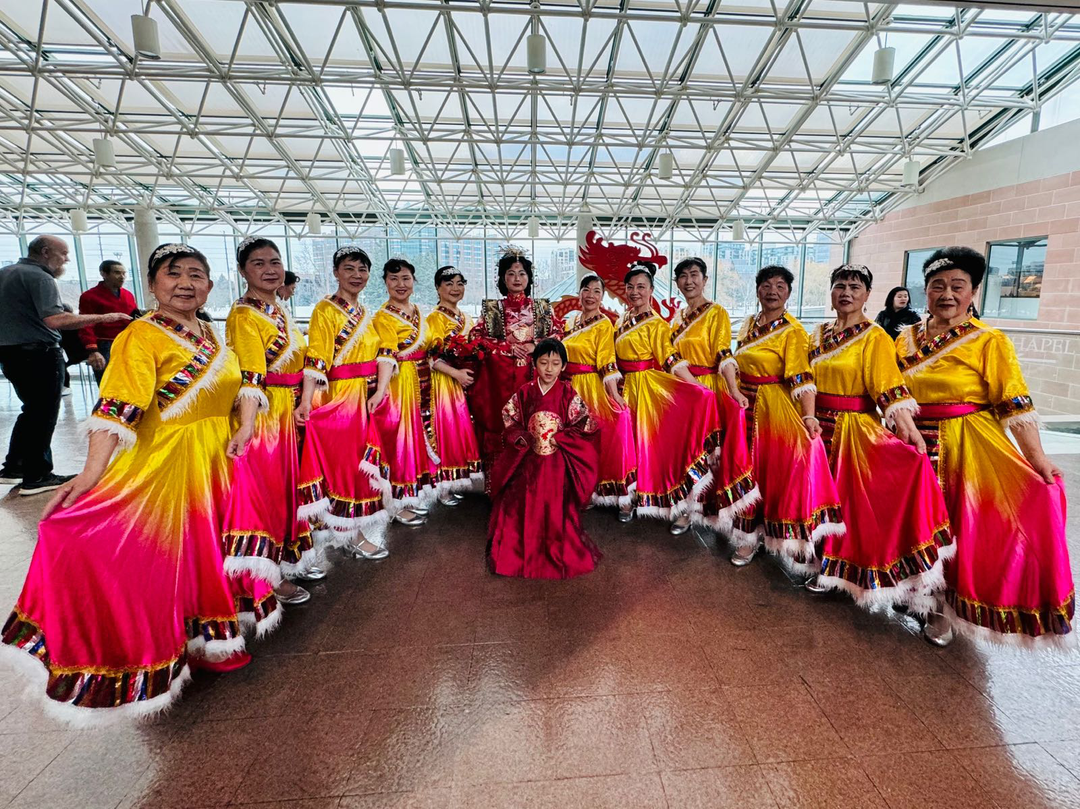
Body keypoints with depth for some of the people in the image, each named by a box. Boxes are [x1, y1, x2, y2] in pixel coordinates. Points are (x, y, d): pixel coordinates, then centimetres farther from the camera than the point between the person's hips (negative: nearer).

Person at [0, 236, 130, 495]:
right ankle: (36, 478, 4)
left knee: (32, 409, 21)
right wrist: (103, 317, -28)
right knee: (44, 414, -1)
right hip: (39, 354, -9)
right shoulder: (40, 278, -15)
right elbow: (55, 319, -28)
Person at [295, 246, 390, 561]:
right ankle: (352, 537, 13)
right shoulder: (325, 310, -10)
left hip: (365, 396, 8)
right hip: (337, 396, -8)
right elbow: (316, 359, -20)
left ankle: (351, 530, 26)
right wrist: (306, 402, -30)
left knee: (361, 460, 13)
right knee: (344, 460, 0)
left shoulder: (365, 313, 14)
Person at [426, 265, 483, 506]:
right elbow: (431, 356, -15)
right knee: (448, 430, -4)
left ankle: (460, 481, 21)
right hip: (445, 382, -7)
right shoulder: (433, 318, -7)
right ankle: (444, 487, 7)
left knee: (467, 429, 9)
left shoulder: (466, 318, 15)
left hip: (467, 381, 7)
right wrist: (456, 373, -22)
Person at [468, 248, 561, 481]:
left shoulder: (542, 307, 11)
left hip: (533, 374, 0)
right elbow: (478, 338, 3)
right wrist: (507, 347, -8)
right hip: (500, 376, 0)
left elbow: (557, 335, 7)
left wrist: (534, 346, -8)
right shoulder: (492, 309, 9)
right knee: (501, 421, -4)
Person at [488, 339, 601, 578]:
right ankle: (524, 550, 26)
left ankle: (559, 552, 22)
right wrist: (520, 437, -6)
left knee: (556, 506, 2)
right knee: (524, 505, 8)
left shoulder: (568, 393, -6)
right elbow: (508, 415, 8)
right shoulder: (525, 392, -1)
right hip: (528, 458, 2)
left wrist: (560, 438, -14)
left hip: (557, 461, -2)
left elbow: (586, 424, -6)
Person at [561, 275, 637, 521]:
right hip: (570, 389, 7)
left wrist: (615, 396, -22)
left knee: (598, 441, -6)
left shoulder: (603, 324, -8)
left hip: (594, 390, -7)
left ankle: (624, 499, 6)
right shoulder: (571, 322, 12)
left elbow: (606, 363, -15)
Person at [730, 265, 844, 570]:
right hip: (745, 407, 6)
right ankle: (748, 536, 27)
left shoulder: (793, 331, -10)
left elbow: (800, 377, -20)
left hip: (774, 409, -6)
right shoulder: (749, 324, 9)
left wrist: (809, 416, -30)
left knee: (773, 472, -1)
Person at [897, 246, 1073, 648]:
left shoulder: (989, 342, -6)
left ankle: (944, 610, 21)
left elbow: (1015, 405, -11)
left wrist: (1037, 458, -17)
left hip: (968, 449, -3)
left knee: (962, 527, 2)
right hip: (916, 445, 4)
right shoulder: (906, 339, 6)